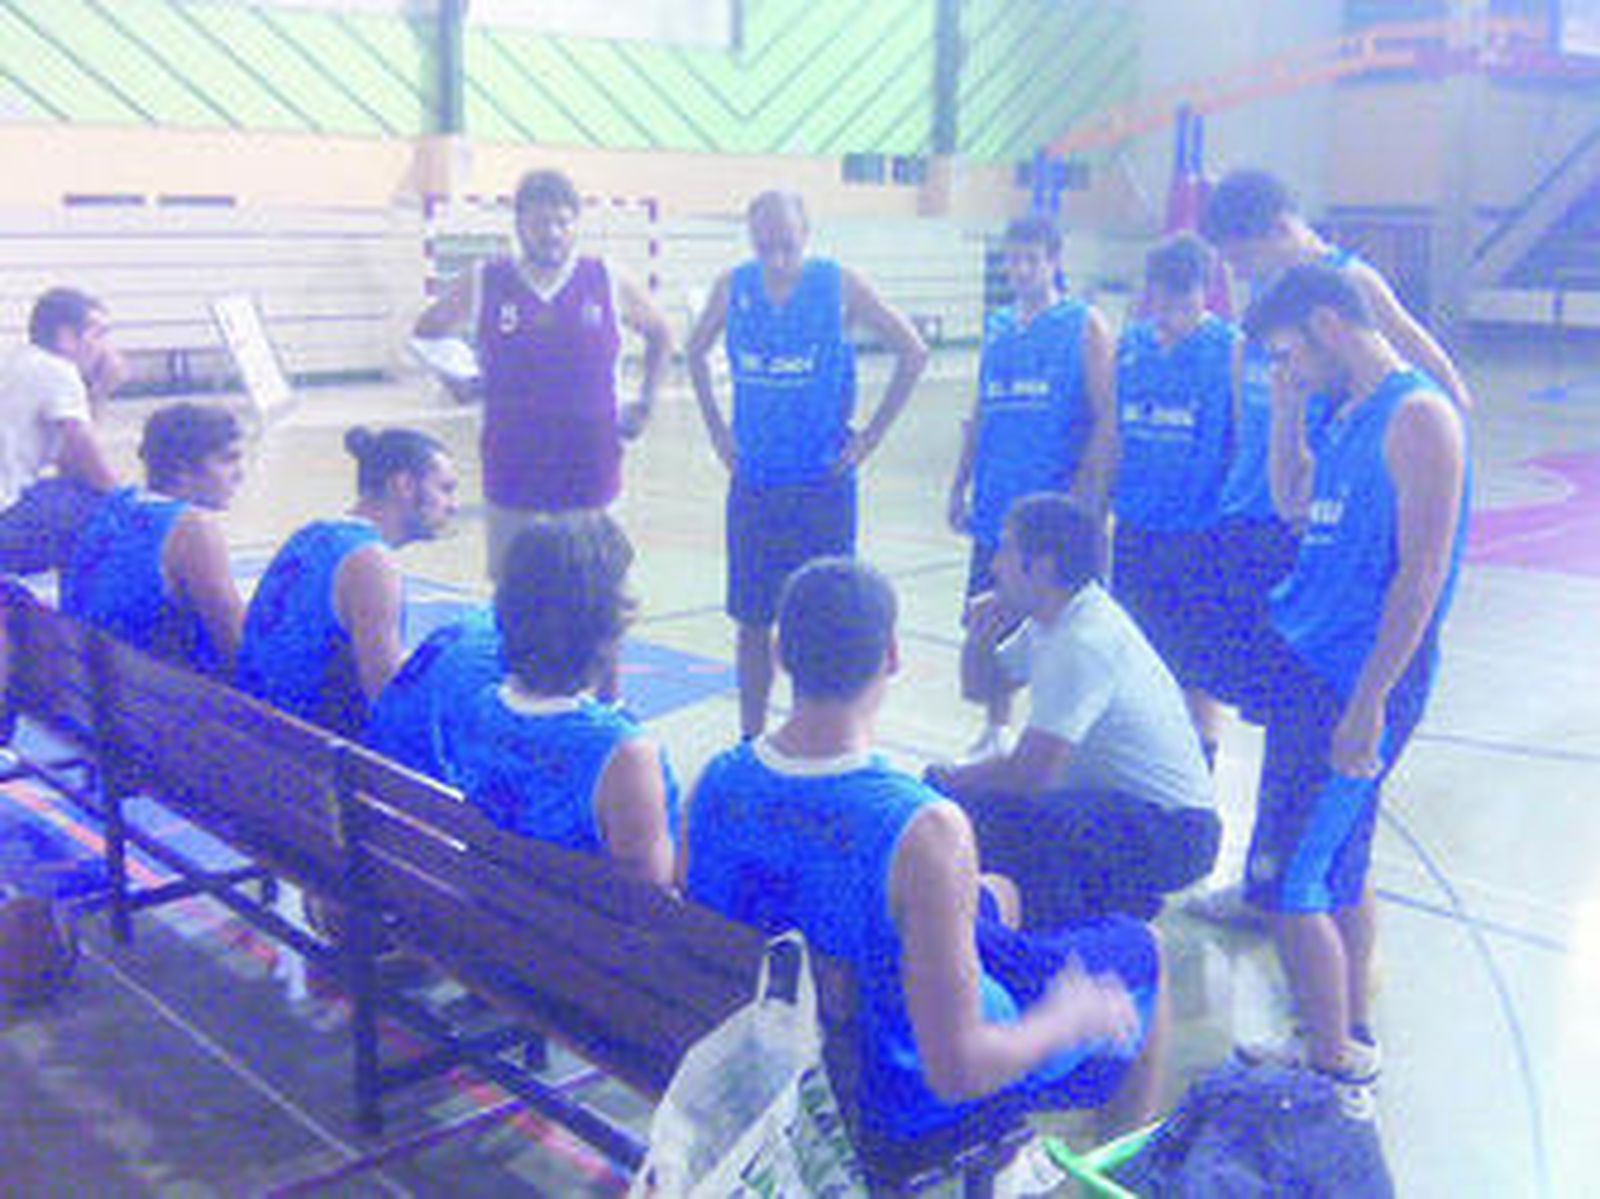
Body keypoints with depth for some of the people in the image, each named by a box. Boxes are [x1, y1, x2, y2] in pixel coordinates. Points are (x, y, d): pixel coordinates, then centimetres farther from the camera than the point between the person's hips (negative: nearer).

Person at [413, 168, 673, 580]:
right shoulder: (483, 285, 0)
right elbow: (425, 332, 15)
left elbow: (660, 335, 16)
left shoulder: (608, 283, 1)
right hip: (512, 469, 0)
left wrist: (644, 404, 8)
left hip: (589, 470, 0)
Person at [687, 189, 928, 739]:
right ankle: (750, 743, 22)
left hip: (823, 482, -3)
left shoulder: (840, 285, -7)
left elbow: (913, 354, -1)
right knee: (753, 622, 9)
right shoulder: (734, 286, 2)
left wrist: (870, 436, -4)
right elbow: (696, 352, 19)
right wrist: (717, 429, 11)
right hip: (753, 483, 3)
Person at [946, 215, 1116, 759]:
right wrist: (961, 484, 14)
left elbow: (1107, 418, -8)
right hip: (998, 505, 5)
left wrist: (1084, 493, -15)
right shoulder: (996, 326, 13)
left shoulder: (1085, 326, -3)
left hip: (1055, 507, -5)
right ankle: (995, 731, 25)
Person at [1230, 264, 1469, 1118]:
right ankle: (1353, 1042, 31)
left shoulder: (1418, 418, -16)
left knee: (1292, 885, -5)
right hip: (1309, 663, 9)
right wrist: (1286, 407, 10)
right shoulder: (1348, 414, 11)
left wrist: (1368, 704, -22)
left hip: (1356, 679, -9)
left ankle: (1337, 1077, 8)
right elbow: (1294, 505, 23)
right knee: (1340, 870, 17)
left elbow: (1422, 574, -20)